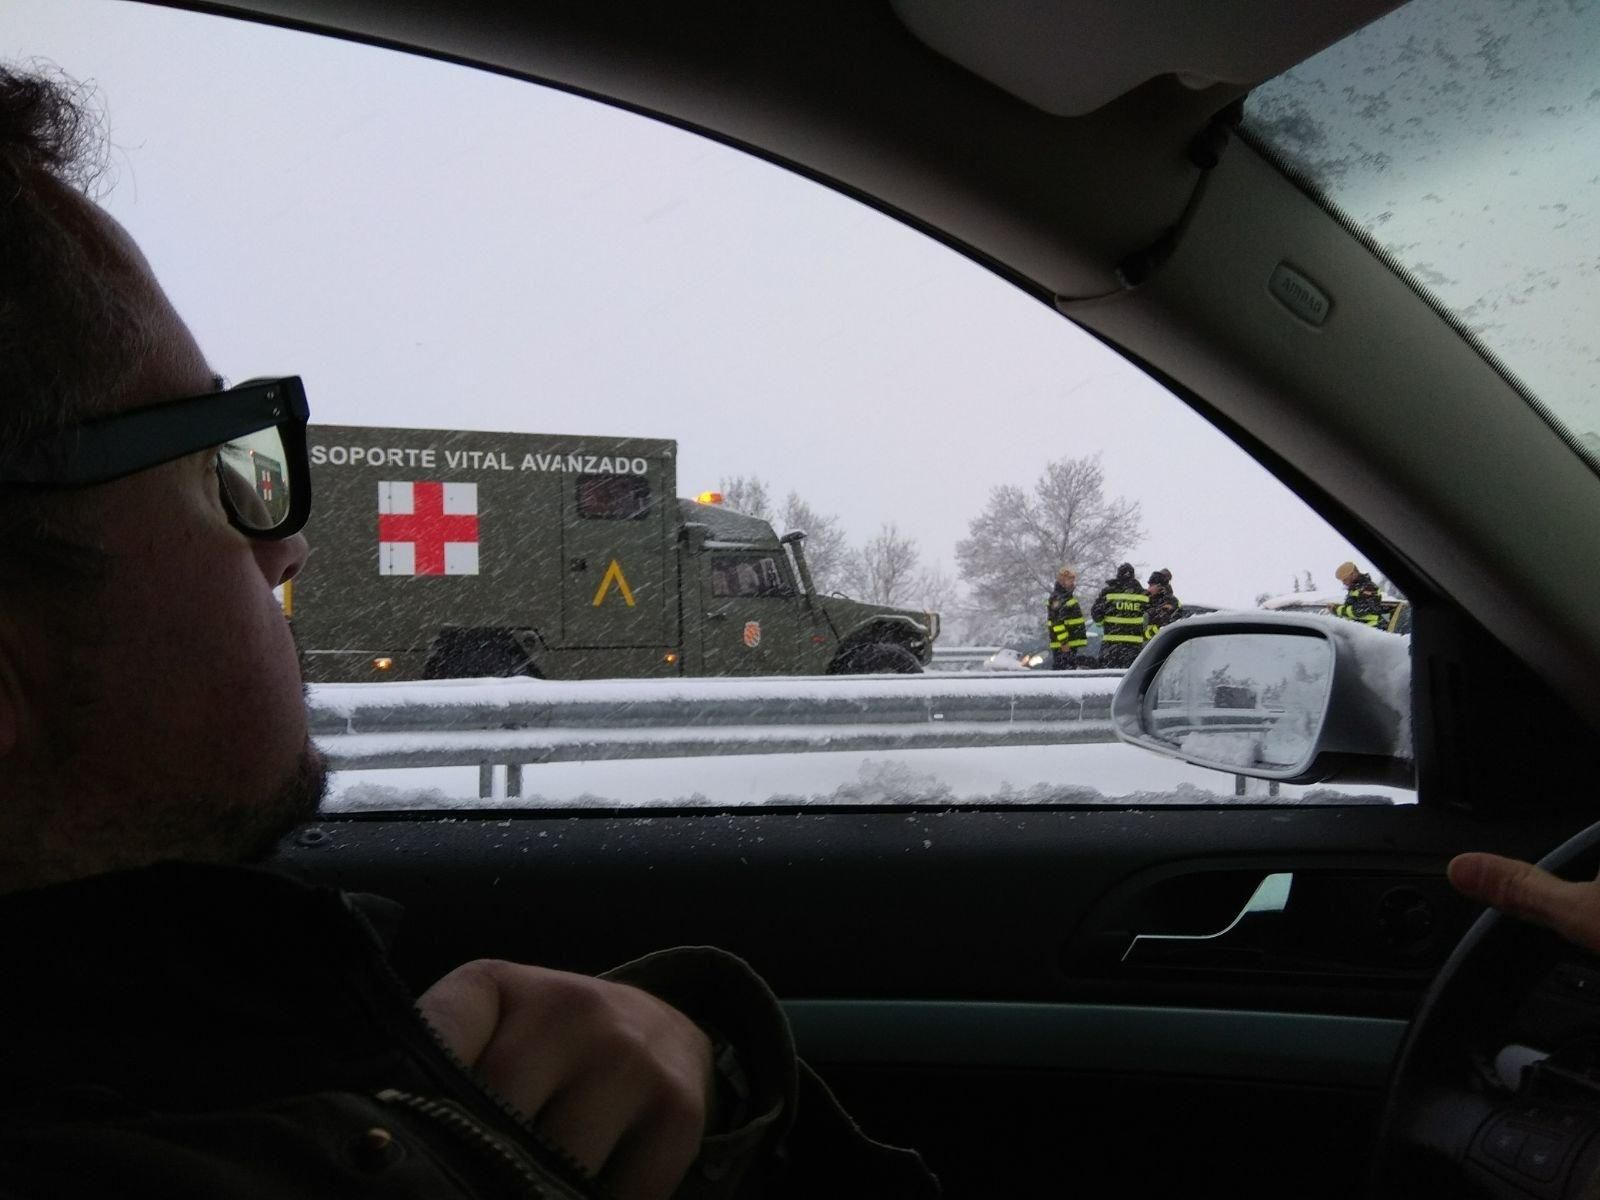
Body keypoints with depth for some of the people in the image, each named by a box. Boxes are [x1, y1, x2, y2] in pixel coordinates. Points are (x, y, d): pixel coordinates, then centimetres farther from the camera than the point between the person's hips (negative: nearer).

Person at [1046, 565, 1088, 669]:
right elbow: (1057, 623, -23)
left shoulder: (1068, 596, 18)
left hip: (1072, 643, 11)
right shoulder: (1058, 599, -16)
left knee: (1071, 667, 14)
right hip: (1063, 645, -11)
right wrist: (1063, 642, -25)